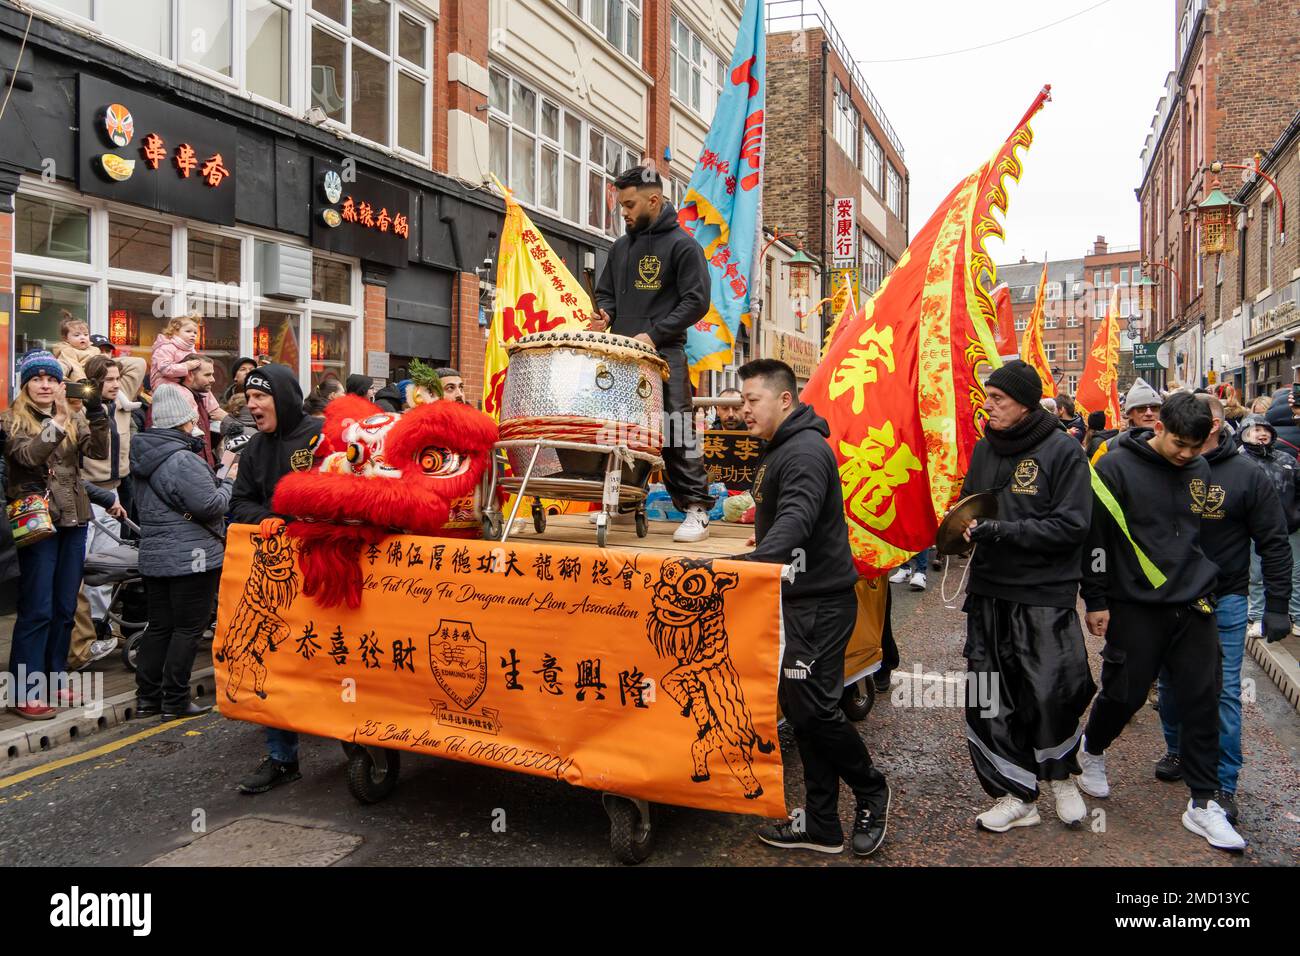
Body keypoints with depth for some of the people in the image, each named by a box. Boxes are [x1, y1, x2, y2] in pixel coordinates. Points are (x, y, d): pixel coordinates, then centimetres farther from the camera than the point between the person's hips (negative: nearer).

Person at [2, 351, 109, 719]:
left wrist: (97, 417, -20)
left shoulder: (73, 418, 11)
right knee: (37, 609, -5)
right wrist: (58, 420, -28)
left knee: (65, 607, 11)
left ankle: (54, 679, 22)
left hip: (73, 520, 5)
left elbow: (99, 451, -5)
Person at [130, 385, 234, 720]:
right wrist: (228, 484, -2)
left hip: (153, 557, 9)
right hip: (191, 558, -9)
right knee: (188, 629, 0)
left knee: (159, 626, 14)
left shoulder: (144, 456, 11)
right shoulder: (183, 460, -19)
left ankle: (146, 698, 19)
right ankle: (175, 702, 5)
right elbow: (211, 505, -22)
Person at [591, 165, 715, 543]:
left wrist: (653, 334, -16)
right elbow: (606, 291, 27)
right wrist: (605, 314, 3)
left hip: (665, 353, -6)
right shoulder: (622, 246, 19)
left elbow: (697, 301, -8)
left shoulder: (682, 244, -2)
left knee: (676, 433, -10)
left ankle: (697, 510, -5)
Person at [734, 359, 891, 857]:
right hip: (797, 599, 10)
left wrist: (753, 561, -44)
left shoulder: (806, 451, -17)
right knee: (799, 707, 11)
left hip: (820, 603, -10)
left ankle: (871, 792, 19)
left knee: (814, 708, -8)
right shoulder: (780, 450, 15)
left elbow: (795, 519, -33)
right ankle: (822, 828, 20)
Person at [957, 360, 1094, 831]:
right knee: (988, 698, 4)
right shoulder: (984, 448, 9)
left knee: (1051, 695, -2)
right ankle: (1015, 796, 18)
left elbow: (1071, 525, -14)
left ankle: (1062, 778, 28)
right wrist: (964, 527, -1)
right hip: (988, 594, 5)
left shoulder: (1063, 450, -8)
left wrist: (1002, 531, -20)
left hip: (1045, 597, -5)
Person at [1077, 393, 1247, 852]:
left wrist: (1205, 584, 19)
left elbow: (1207, 533, 19)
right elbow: (1094, 537, -9)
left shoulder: (1201, 470, 6)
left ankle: (1203, 804, 15)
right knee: (1125, 692, 4)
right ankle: (1091, 751, 35)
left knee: (1203, 699, 4)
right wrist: (1095, 601, -8)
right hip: (1136, 607, -4)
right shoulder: (1116, 467, -10)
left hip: (1194, 607, 5)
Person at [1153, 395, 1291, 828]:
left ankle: (1223, 785, 11)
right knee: (1170, 683, 14)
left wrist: (1276, 606, -6)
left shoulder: (1247, 475, -8)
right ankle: (1178, 752, 37)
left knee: (1223, 692, 0)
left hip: (1223, 602, -3)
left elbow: (1274, 544, -4)